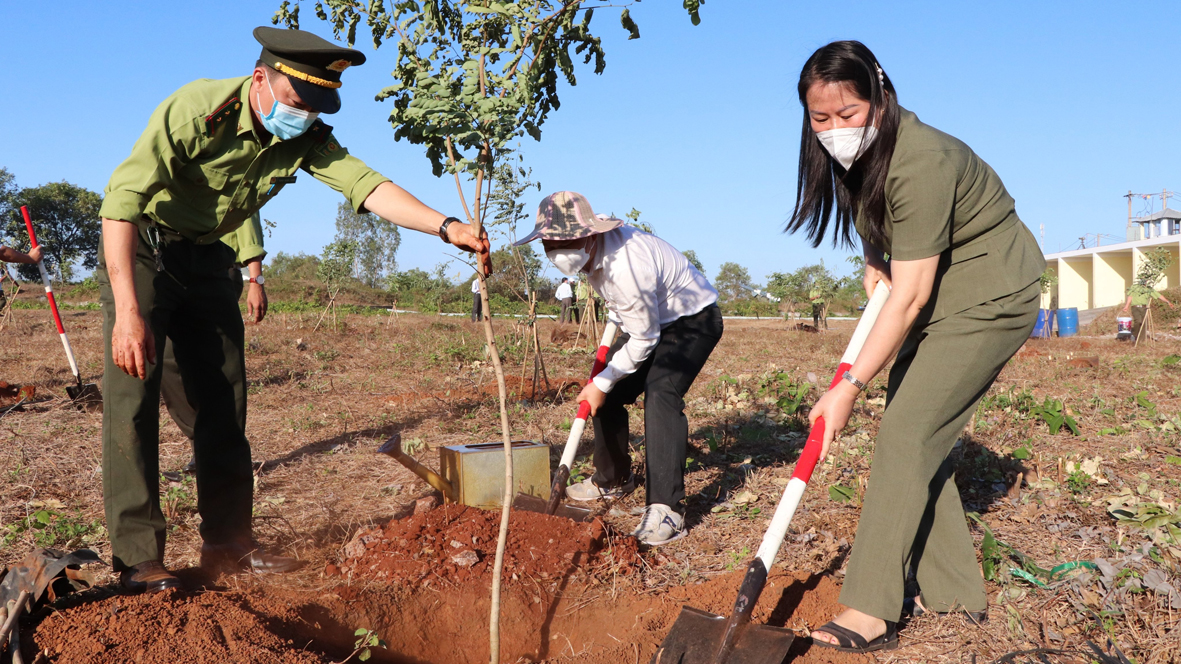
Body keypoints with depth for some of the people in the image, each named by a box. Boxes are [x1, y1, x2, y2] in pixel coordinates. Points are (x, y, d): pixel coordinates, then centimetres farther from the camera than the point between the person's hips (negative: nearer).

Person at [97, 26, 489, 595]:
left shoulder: (307, 139, -10)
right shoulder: (198, 110, -29)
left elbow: (366, 184, -22)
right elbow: (123, 198, -33)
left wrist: (445, 226, -39)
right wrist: (128, 310, -41)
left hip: (207, 258, 6)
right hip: (139, 249, -6)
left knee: (223, 398, 4)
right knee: (133, 392, -14)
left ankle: (227, 542, 13)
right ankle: (138, 558, -9)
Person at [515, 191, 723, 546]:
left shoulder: (626, 268, -38)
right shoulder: (591, 241, -10)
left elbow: (643, 340, -26)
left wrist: (602, 383, -16)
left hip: (693, 321, -9)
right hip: (651, 317, 9)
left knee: (660, 394, -30)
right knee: (608, 394, 8)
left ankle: (666, 509, -30)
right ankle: (612, 479, 30)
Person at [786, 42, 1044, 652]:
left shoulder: (919, 163, -30)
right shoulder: (855, 152, -3)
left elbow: (909, 298, -30)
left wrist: (851, 385, -29)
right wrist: (875, 261, 1)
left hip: (991, 299, -9)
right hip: (935, 295, 9)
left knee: (908, 434, -16)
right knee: (918, 437, 6)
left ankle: (871, 614, -14)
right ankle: (955, 594, 16)